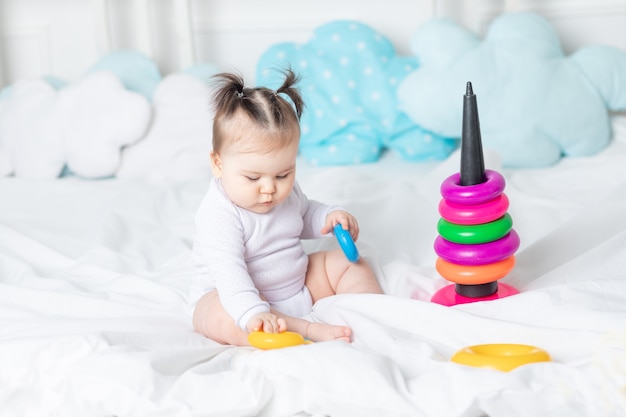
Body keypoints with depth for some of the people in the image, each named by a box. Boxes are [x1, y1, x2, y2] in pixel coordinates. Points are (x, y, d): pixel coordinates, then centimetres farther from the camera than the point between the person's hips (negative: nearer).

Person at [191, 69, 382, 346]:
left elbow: (304, 214, 22)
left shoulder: (285, 190, -1)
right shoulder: (218, 214, -27)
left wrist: (329, 216, 1)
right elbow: (227, 271, -38)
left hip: (301, 285, 8)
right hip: (243, 298, -7)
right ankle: (310, 330, -41)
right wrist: (252, 313, -53)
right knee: (222, 319, -39)